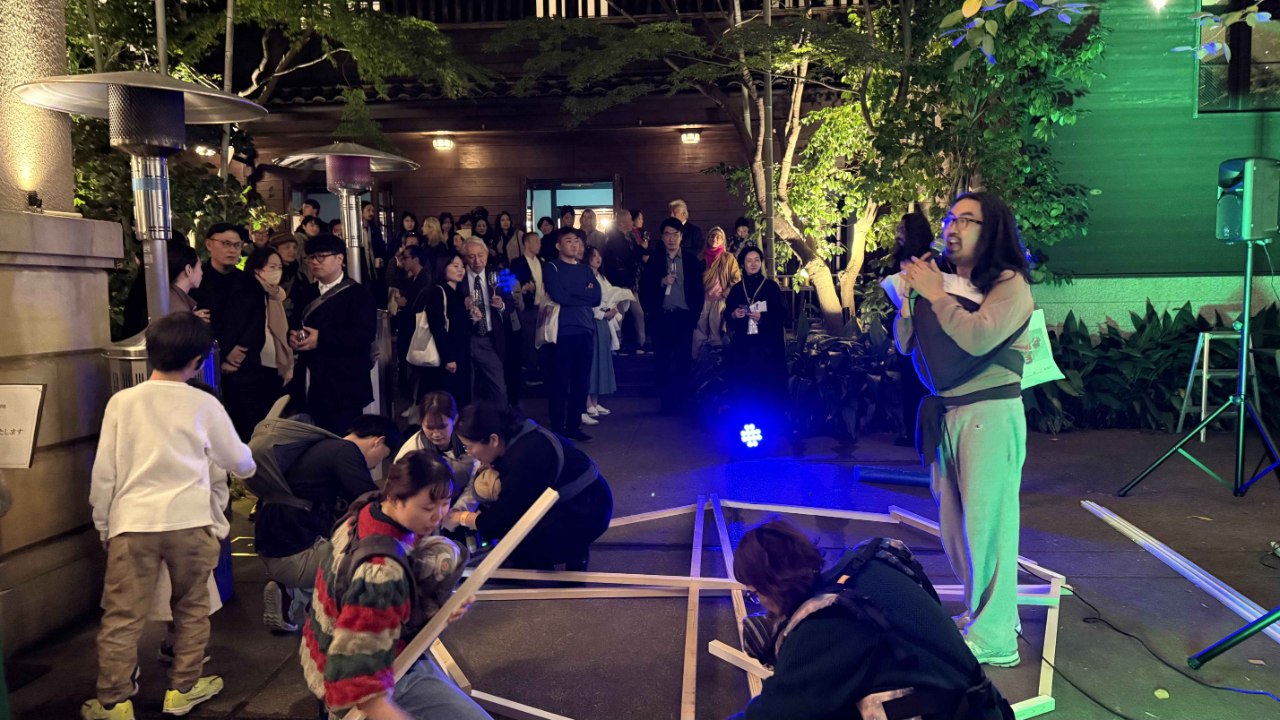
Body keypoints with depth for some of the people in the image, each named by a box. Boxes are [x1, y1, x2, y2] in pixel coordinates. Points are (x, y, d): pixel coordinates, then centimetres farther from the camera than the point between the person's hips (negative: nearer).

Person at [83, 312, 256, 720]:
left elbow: (104, 472, 5)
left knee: (122, 616, 8)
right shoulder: (204, 404, 1)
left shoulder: (122, 401, 2)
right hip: (189, 520, 0)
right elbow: (238, 461, 13)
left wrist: (103, 525, 17)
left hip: (132, 522, 1)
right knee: (191, 608, 16)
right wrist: (252, 464, 37)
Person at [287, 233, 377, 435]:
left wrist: (321, 339, -22)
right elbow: (293, 325, 17)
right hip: (310, 386, 6)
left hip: (344, 387, -6)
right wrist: (292, 337, -8)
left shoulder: (358, 294, -4)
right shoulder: (304, 293, 19)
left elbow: (365, 334, -16)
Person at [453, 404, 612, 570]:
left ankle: (573, 553, 4)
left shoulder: (522, 459, -29)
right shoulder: (513, 440, -2)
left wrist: (462, 517, -4)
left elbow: (498, 521, -20)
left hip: (586, 510, -10)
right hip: (566, 500, 10)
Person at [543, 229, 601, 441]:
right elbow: (559, 296, -14)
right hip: (563, 332, -5)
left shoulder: (586, 270, 17)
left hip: (586, 330, 5)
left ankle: (574, 426, 19)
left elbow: (597, 296, 1)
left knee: (582, 383, 9)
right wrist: (584, 294, -3)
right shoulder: (551, 268, 2)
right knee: (561, 383, 0)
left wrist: (570, 294, -7)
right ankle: (558, 429, 8)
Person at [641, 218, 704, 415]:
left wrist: (695, 314, -2)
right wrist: (661, 282, -12)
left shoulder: (692, 260, 5)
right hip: (661, 317, 1)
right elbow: (644, 289, 4)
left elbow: (699, 289, 4)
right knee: (663, 361, 2)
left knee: (682, 361, -2)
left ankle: (680, 401, 5)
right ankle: (666, 401, 9)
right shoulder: (654, 260, 7)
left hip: (684, 316, -1)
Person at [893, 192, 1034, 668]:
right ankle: (985, 613, 30)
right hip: (944, 413, 7)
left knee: (987, 523, -5)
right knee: (953, 525, 14)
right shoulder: (943, 282, 11)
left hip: (989, 414, -7)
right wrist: (913, 293, -4)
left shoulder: (1010, 284, -7)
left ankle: (993, 640, 4)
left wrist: (935, 293, -13)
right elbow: (905, 343, 9)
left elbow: (978, 337, -23)